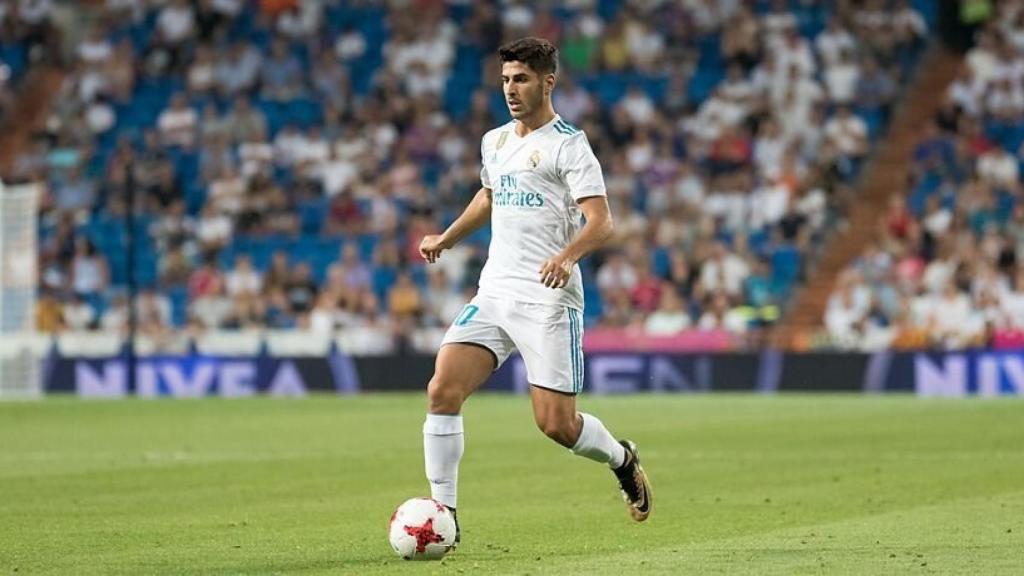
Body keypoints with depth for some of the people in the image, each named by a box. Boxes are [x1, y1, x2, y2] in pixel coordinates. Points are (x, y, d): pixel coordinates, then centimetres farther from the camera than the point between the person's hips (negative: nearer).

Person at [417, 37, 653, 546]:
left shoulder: (567, 145, -7)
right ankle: (442, 514, -7)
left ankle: (621, 459, 26)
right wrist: (446, 239, 29)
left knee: (556, 424, -6)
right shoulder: (494, 142, 15)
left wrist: (568, 255, -34)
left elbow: (601, 222, -16)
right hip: (493, 291, 6)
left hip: (548, 299, -6)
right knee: (442, 391, -13)